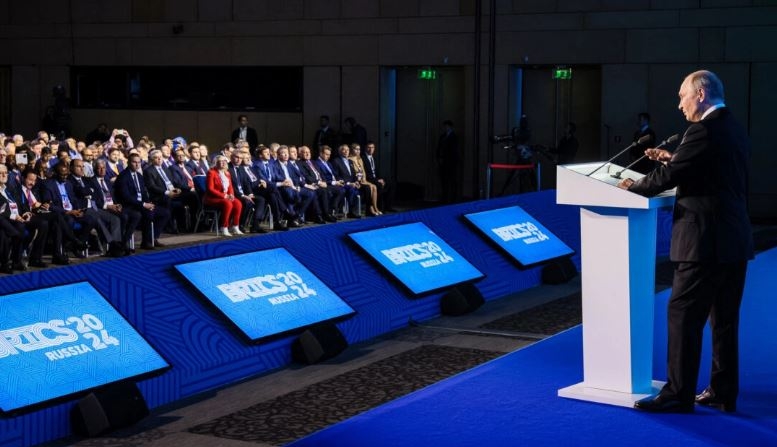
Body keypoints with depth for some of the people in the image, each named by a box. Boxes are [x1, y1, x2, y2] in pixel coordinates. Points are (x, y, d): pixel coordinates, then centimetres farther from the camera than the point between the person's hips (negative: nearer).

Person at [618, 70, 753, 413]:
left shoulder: (704, 131, -16)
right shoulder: (735, 130, 14)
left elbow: (668, 177, -14)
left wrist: (632, 187, 2)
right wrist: (673, 159, 19)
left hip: (705, 242, -9)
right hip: (735, 242, 9)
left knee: (684, 317, -4)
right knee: (724, 320, 13)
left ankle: (678, 395, -2)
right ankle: (723, 393, 19)